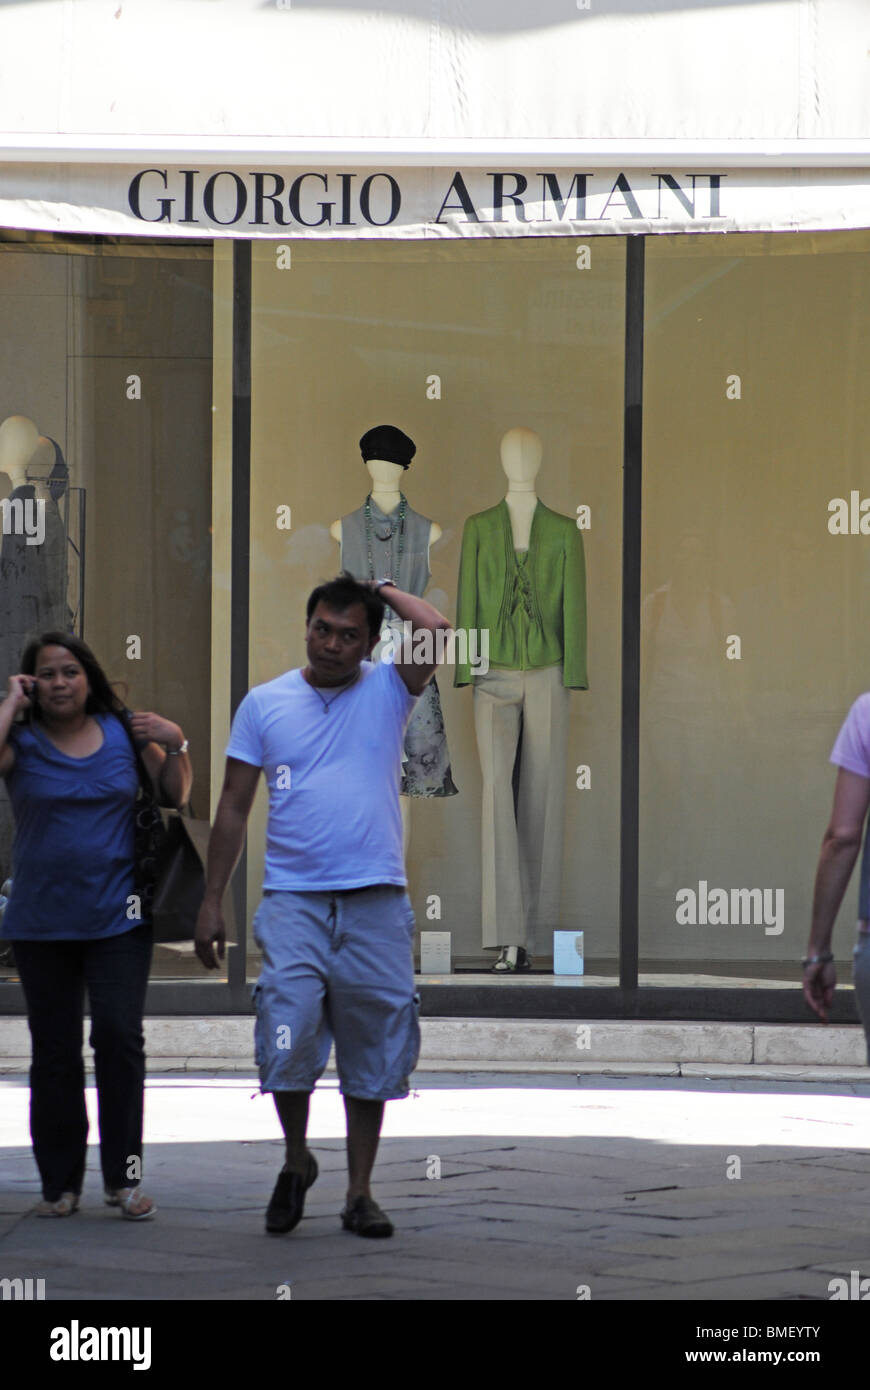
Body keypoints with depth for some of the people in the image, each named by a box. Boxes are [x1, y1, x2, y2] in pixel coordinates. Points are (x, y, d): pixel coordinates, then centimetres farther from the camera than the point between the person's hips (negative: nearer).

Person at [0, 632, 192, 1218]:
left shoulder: (122, 732, 4)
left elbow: (176, 796, 13)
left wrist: (176, 746, -4)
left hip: (118, 917, 0)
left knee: (120, 1035, -10)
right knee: (54, 1052, 6)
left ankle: (123, 1176, -1)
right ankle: (60, 1184, 15)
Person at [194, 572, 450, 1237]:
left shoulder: (387, 691, 5)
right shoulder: (265, 703, 8)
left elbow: (436, 630, -15)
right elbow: (234, 806, 10)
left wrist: (383, 589, 3)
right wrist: (212, 901, 7)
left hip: (376, 903, 0)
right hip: (293, 901, 0)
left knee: (371, 1057, 5)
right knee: (287, 1041, -14)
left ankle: (360, 1193, 15)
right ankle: (297, 1162, 11)